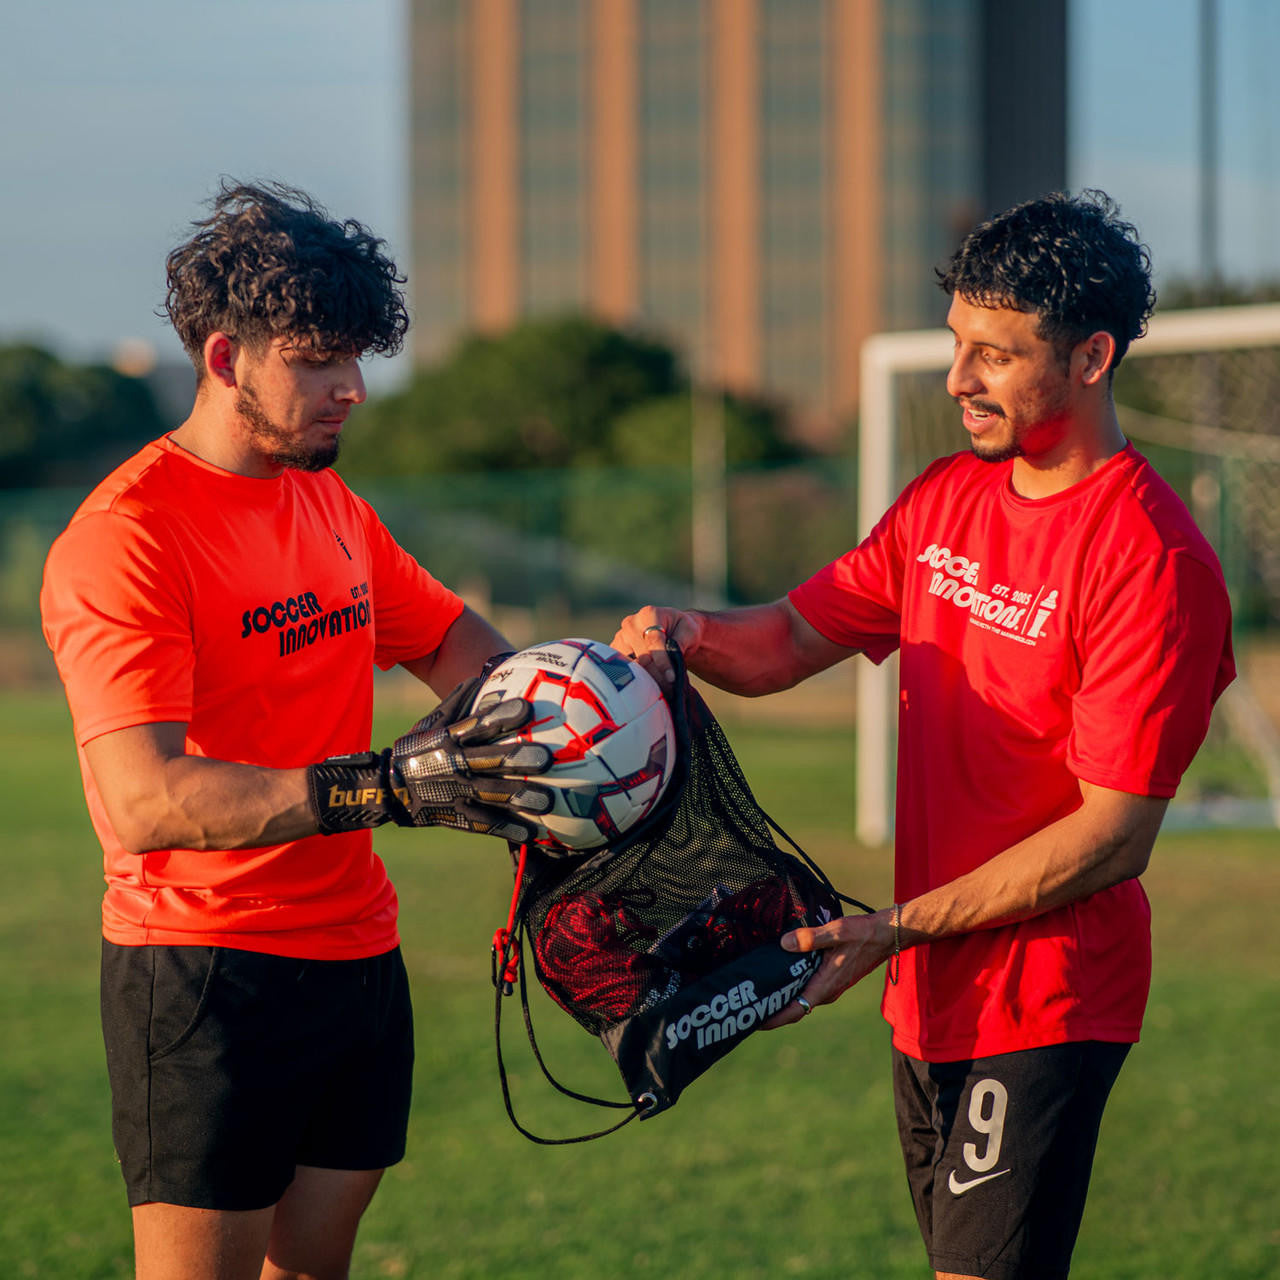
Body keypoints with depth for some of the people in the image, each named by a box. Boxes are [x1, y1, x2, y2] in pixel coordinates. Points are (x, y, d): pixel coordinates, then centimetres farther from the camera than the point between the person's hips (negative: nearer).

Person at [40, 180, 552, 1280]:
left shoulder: (334, 510, 13)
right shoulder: (125, 538, -15)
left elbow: (457, 641, 27)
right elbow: (148, 801, -25)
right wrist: (381, 787, -33)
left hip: (358, 957, 8)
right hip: (207, 972, -8)